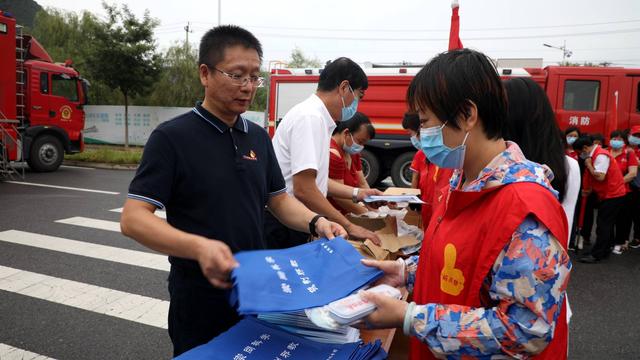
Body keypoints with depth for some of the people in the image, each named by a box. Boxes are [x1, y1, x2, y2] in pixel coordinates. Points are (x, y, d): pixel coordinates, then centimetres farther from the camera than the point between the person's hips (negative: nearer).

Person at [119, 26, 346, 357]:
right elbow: (133, 219, -20)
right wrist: (198, 247, -37)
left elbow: (278, 198, 10)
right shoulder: (172, 137, -14)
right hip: (201, 298, -5)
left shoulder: (258, 137, 4)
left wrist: (315, 223, -10)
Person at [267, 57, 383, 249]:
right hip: (283, 228, -9)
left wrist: (356, 193, 15)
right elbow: (304, 189, -24)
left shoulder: (316, 116, 11)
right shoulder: (310, 117, -18)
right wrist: (349, 226, -16)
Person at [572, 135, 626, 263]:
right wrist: (589, 189, 3)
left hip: (612, 195, -10)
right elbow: (595, 178, 12)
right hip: (607, 194, 10)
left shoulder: (601, 156, -20)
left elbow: (600, 177, -28)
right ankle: (605, 251, 25)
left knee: (603, 225, -7)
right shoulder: (594, 155, 9)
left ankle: (596, 255, -4)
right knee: (606, 224, 16)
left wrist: (588, 164, -16)